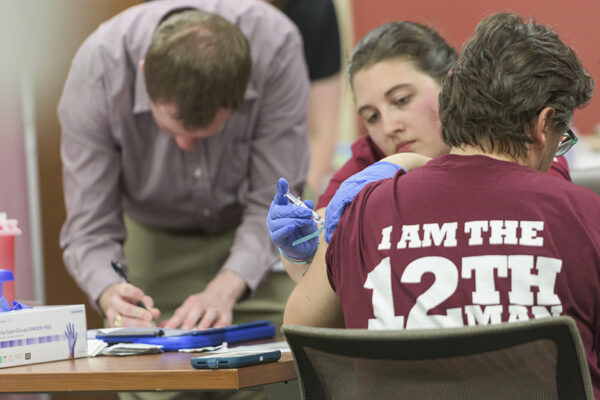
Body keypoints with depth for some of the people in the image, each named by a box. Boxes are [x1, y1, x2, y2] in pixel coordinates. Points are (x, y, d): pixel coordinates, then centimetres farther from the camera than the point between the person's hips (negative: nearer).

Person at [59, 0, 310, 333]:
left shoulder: (276, 46, -33)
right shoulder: (98, 69, -31)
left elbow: (274, 203, -24)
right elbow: (89, 228, -24)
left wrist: (224, 290, -38)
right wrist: (112, 295, -44)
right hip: (156, 240, -2)